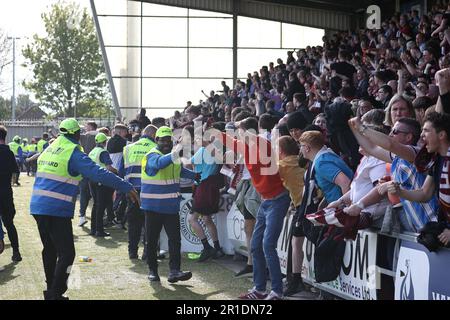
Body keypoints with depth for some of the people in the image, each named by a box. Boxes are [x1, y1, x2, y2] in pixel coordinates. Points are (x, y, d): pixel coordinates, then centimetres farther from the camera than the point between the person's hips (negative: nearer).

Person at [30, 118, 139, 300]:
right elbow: (99, 174, -20)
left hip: (37, 207, 8)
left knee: (50, 249, 20)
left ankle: (51, 291, 29)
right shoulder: (74, 153, -11)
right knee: (66, 254, -3)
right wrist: (128, 188, -20)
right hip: (57, 211, -8)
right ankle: (55, 294, -6)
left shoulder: (48, 150, 14)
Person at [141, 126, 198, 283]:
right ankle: (152, 270, 17)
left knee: (175, 238, -3)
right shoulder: (152, 155, -12)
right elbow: (159, 163, -38)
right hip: (153, 206, -5)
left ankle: (174, 271, -4)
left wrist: (194, 175, 35)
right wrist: (173, 155, -53)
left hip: (171, 206, 5)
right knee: (152, 240, 5)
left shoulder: (174, 155, 11)